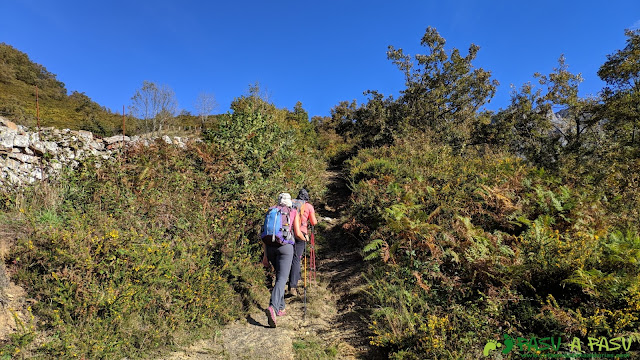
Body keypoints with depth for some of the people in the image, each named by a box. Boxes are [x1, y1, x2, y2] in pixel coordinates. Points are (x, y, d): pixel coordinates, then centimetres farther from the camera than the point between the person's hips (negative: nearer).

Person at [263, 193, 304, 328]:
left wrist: (265, 254, 10)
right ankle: (272, 307, -29)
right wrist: (304, 237, 28)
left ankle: (280, 307, 22)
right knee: (282, 279, -8)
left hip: (270, 247, 4)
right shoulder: (294, 212, 7)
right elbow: (297, 233, 5)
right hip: (285, 246, -4)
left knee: (279, 276, 21)